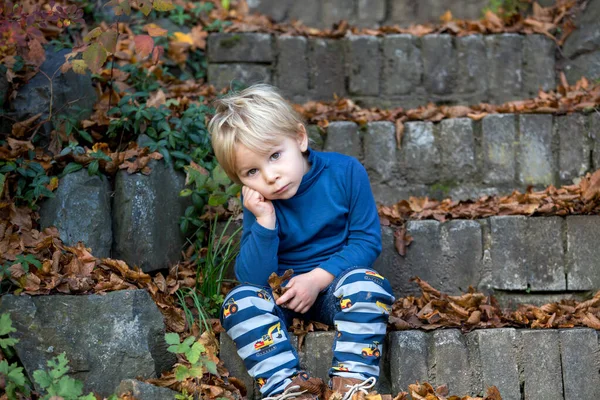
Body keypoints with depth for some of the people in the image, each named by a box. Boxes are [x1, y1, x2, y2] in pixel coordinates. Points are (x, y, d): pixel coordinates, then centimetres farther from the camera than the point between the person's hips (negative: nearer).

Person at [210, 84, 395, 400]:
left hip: (336, 283, -1)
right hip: (280, 292, 1)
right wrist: (265, 222, -27)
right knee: (239, 301, -26)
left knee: (366, 283, -33)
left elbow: (366, 241, -10)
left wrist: (318, 278, -20)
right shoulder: (257, 202, -10)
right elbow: (253, 278, -15)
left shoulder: (345, 172, -13)